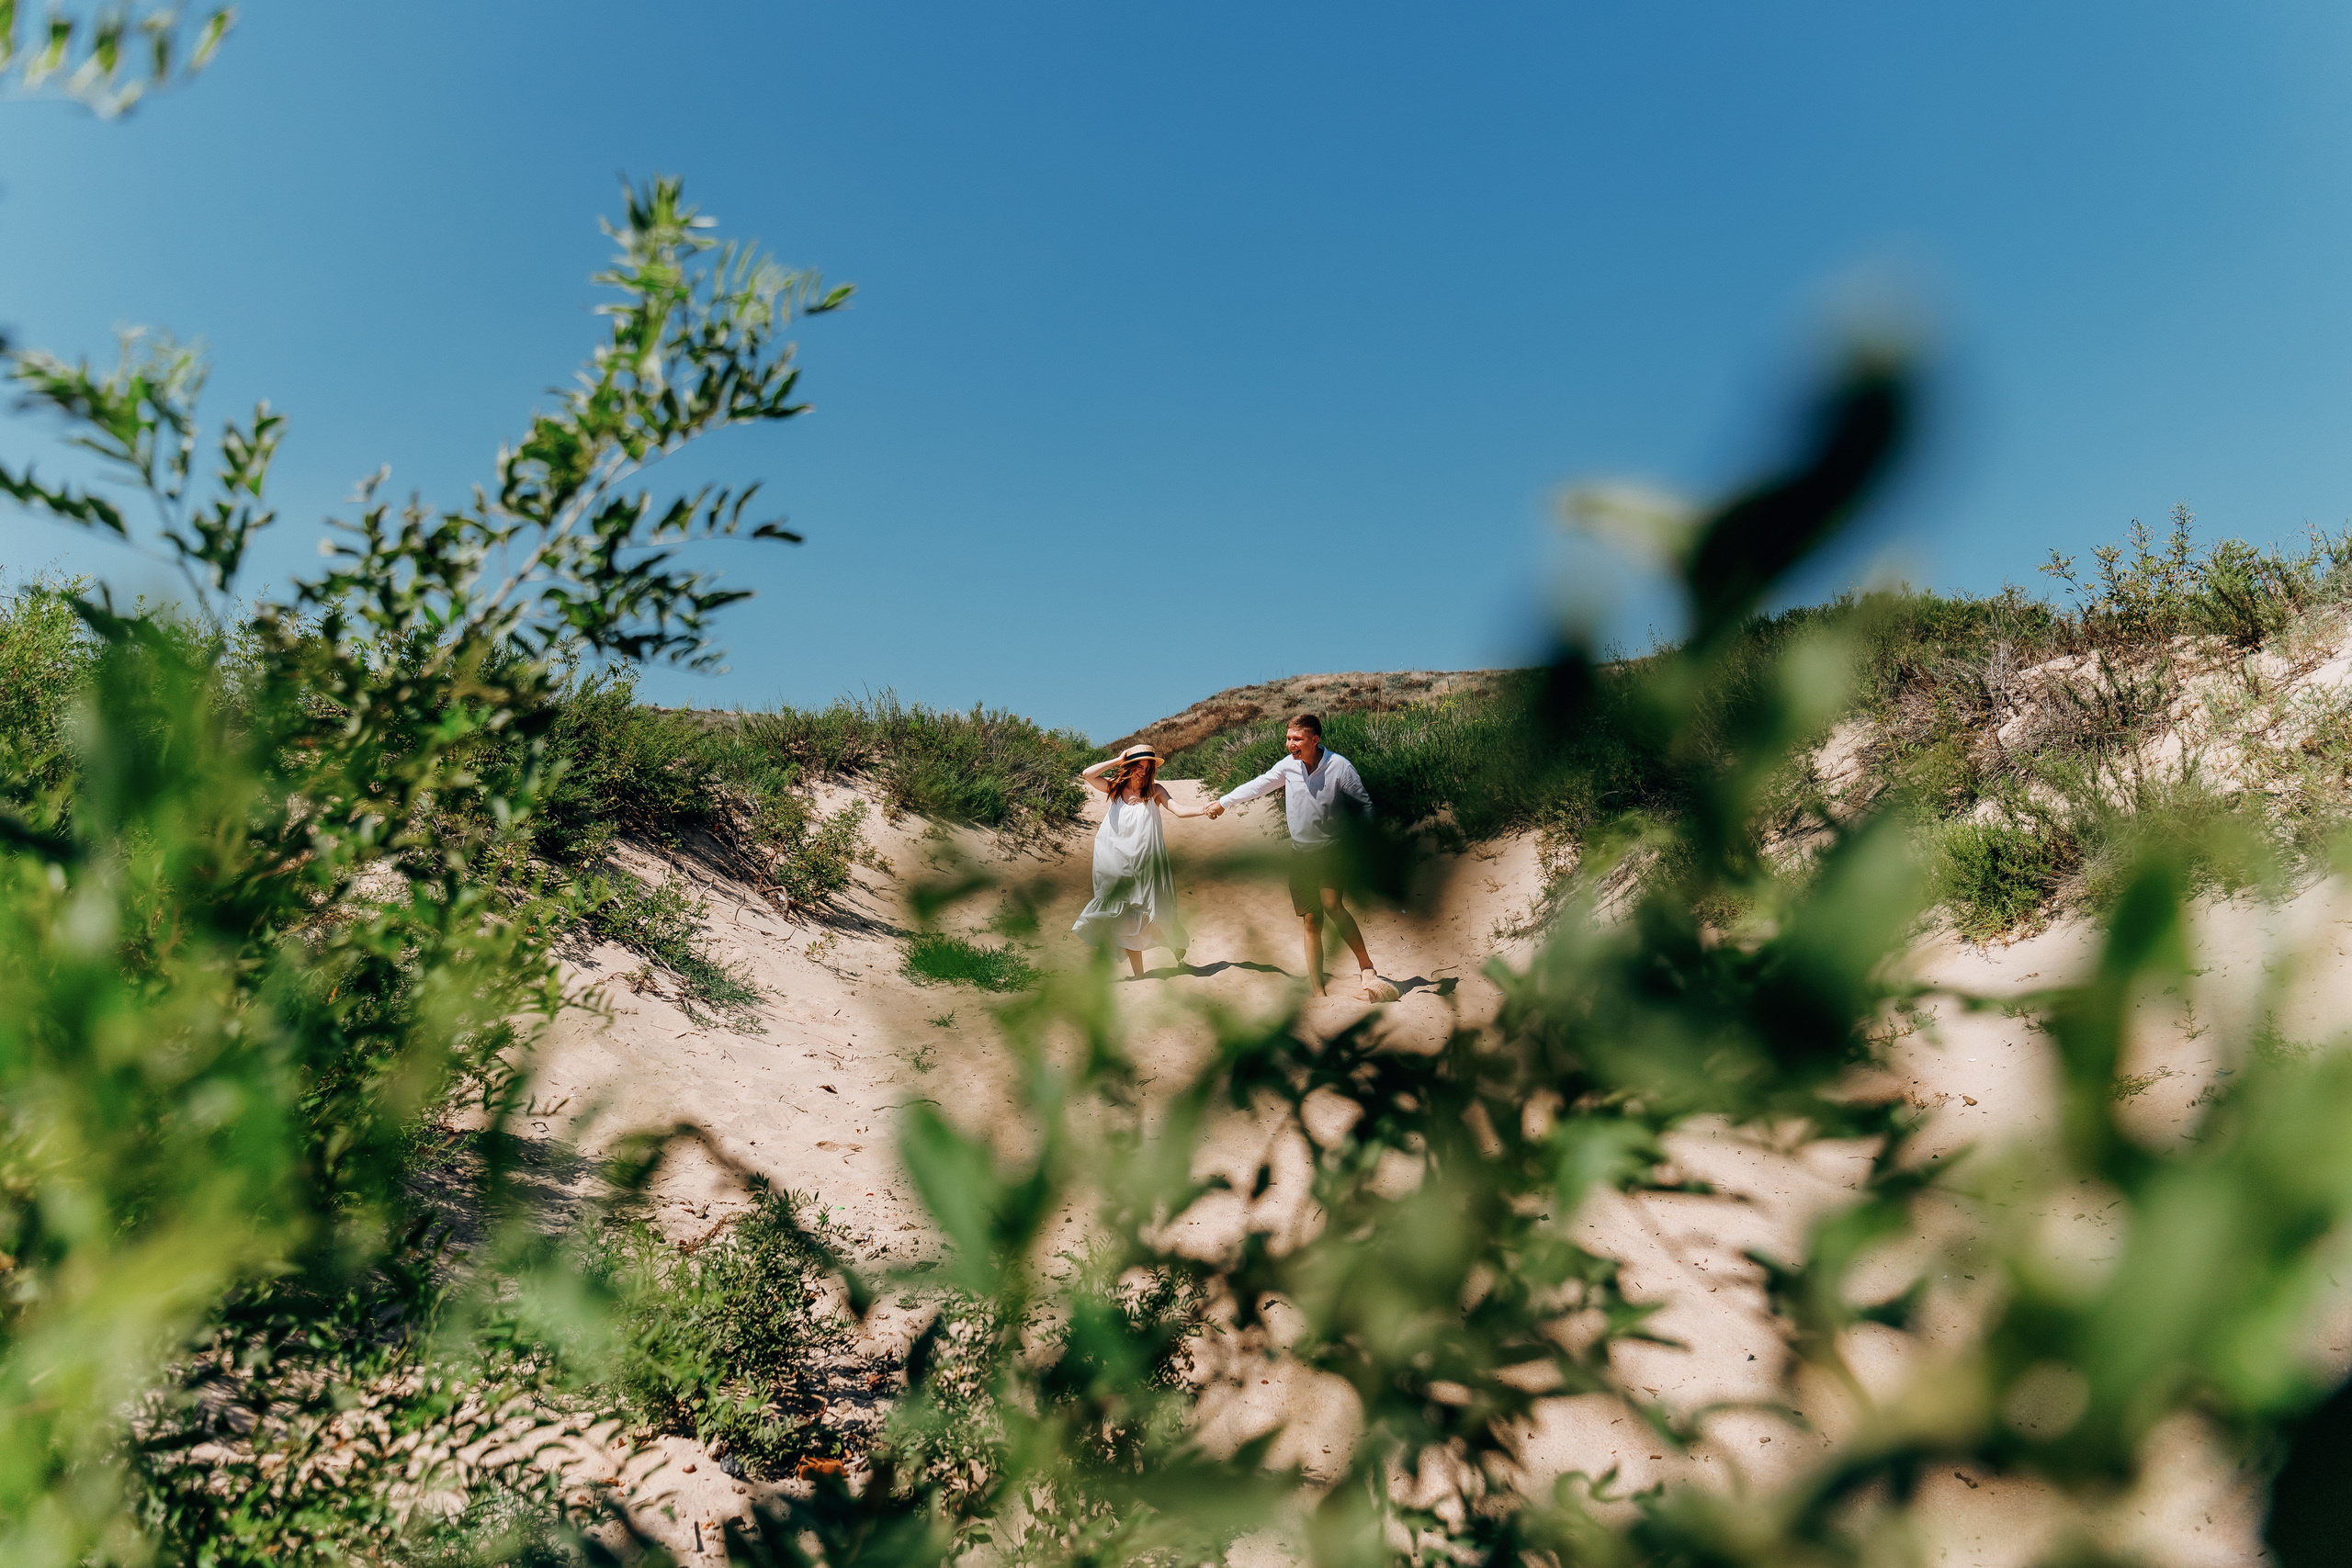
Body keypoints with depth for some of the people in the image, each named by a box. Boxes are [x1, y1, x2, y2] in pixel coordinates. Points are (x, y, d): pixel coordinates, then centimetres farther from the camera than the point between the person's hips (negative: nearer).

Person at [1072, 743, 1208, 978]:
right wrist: (1117, 760, -2)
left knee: (1152, 917, -3)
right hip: (1118, 865, 1)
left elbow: (1179, 810, -7)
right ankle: (1138, 976, 6)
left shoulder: (1154, 790, 4)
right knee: (1127, 921, 1)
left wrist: (1203, 811, -23)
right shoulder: (1115, 787, 7)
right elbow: (1088, 774, -6)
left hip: (1146, 865, -1)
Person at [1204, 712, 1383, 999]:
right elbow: (1259, 785, 16)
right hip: (1301, 851, 4)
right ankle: (1319, 992, 6)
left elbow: (1364, 804, -3)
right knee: (1311, 921, 3)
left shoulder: (1340, 766, -12)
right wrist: (1223, 802, 24)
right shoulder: (1289, 765, 1)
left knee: (1332, 904, -27)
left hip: (1331, 849, -4)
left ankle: (1366, 966, -17)